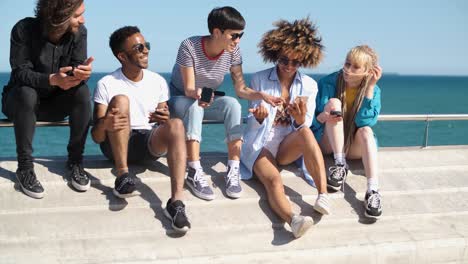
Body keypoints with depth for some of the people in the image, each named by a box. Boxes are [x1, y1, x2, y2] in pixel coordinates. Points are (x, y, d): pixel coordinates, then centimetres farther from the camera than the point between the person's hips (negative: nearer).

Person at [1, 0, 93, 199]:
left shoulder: (78, 32, -11)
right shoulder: (24, 30, -20)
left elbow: (77, 68, -16)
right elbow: (20, 73, -25)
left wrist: (83, 73, -42)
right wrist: (53, 79, -44)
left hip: (54, 103, 3)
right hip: (20, 100, -2)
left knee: (82, 91, -26)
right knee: (26, 92, -36)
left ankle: (75, 161, -15)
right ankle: (25, 167, -26)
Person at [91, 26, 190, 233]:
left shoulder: (158, 82, 9)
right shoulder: (107, 84, -3)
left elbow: (167, 128, 12)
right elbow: (97, 137, -8)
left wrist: (164, 120, -14)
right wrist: (105, 124, -33)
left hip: (151, 143, 2)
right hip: (116, 145, -2)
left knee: (176, 124, -30)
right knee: (120, 100, -27)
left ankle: (177, 201, -44)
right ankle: (123, 175, -32)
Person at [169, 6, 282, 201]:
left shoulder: (233, 52, -13)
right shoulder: (190, 46, -25)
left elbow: (241, 89, -14)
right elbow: (188, 89, -27)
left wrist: (261, 95, -33)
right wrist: (197, 94, -50)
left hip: (209, 100, 3)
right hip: (181, 99, -3)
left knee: (232, 104, -28)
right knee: (195, 107, -38)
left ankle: (233, 169, -30)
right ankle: (195, 172, -39)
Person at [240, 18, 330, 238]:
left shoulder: (309, 85, 6)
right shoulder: (259, 79, 1)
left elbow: (305, 128, 0)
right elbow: (251, 123, 1)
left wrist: (300, 119, -25)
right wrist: (259, 118, -25)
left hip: (288, 147, 2)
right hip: (259, 145, -2)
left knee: (305, 132, -33)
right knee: (274, 181, -33)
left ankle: (323, 195, -40)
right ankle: (293, 220, -61)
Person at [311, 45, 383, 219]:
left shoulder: (373, 90, -5)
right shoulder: (328, 83, -9)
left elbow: (366, 121, -20)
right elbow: (312, 121, -6)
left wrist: (370, 87, -23)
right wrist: (322, 117, -30)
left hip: (353, 146, 1)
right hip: (327, 144, -1)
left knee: (366, 130, -32)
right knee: (334, 102, -24)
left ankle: (373, 191, -42)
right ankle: (340, 165, -27)